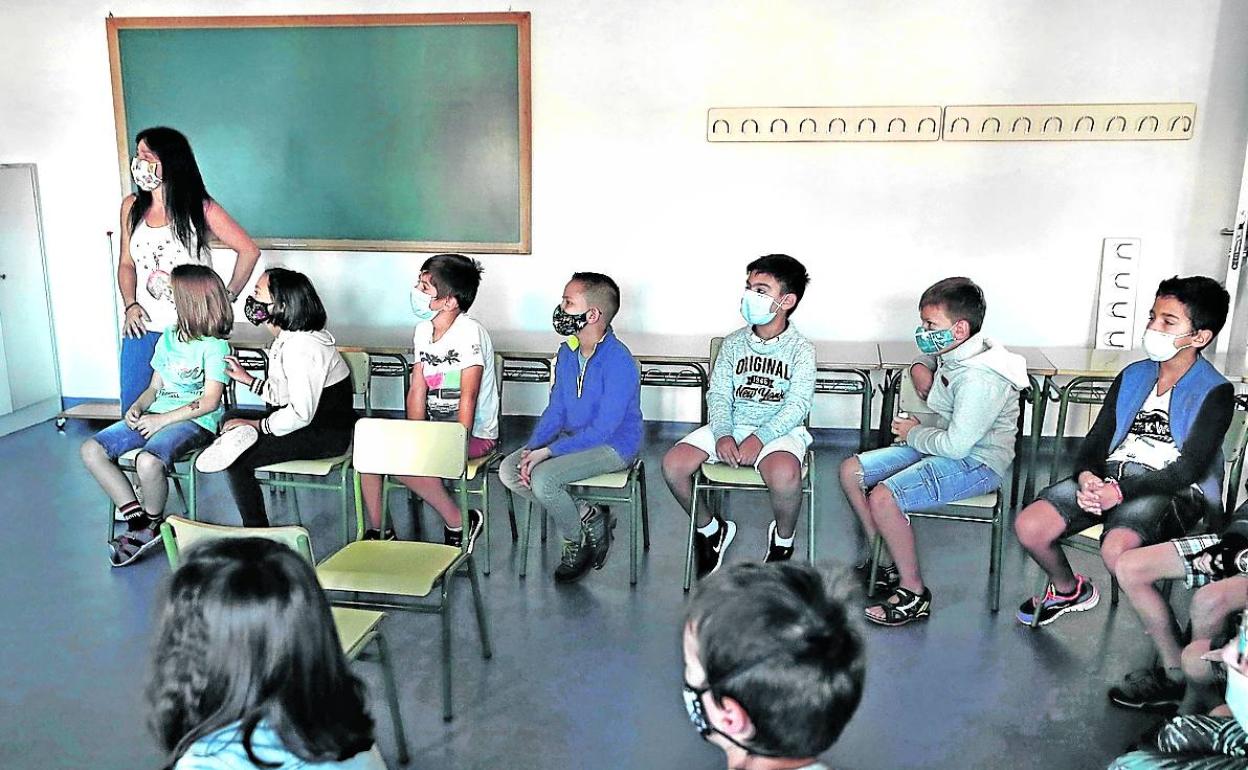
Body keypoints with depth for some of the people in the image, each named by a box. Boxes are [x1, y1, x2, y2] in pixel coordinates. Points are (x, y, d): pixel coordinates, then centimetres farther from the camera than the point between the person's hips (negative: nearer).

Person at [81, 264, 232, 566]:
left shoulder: (214, 346, -9)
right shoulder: (169, 338, 14)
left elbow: (210, 401, -15)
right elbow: (155, 387, 19)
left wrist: (162, 419, -18)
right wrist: (137, 407, -3)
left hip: (196, 421, -8)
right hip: (157, 416, 8)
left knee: (148, 461, -35)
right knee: (91, 450, -8)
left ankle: (152, 525, -4)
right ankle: (138, 522, -8)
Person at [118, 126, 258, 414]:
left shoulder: (200, 209, -7)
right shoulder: (132, 207, 5)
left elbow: (249, 251, -3)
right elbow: (127, 263, 13)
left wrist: (227, 298, -4)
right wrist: (130, 305, -2)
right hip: (142, 327, 4)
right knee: (133, 410, 8)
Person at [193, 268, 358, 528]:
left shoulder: (302, 347, -23)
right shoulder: (286, 338, 8)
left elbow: (300, 414, -25)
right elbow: (282, 394, 15)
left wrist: (256, 425, -14)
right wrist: (246, 378, 14)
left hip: (325, 436, -10)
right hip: (308, 421, 10)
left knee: (237, 461, -13)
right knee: (231, 417, 13)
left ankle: (257, 535, -4)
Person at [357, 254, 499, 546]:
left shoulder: (469, 332, -19)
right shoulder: (423, 330, 5)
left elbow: (468, 396, -22)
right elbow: (417, 390, 3)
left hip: (475, 434, -8)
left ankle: (459, 523, -9)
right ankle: (378, 531, 7)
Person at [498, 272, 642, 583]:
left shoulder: (618, 362, -23)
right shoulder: (567, 353, 3)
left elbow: (603, 430, -24)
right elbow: (555, 411, 7)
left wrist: (548, 452, -24)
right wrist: (532, 448, -10)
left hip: (614, 446, -8)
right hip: (572, 438, 8)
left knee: (542, 478, -27)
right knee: (509, 470, -8)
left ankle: (578, 540, 1)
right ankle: (586, 518, -1)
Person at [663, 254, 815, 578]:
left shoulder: (801, 348, -2)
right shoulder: (733, 343, 8)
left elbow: (798, 405, -11)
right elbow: (719, 395, 3)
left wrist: (759, 438, -24)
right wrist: (723, 434, -16)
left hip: (780, 429, -4)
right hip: (730, 426, 4)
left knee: (784, 475, -38)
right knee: (673, 464, -18)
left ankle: (783, 539, -3)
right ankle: (711, 529, 9)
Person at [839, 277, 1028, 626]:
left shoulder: (979, 379, -27)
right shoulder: (954, 353, 3)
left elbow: (955, 445, -28)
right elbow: (924, 363, 30)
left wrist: (913, 433, -11)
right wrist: (922, 368, 6)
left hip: (977, 463, -10)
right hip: (948, 446, 10)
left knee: (883, 498, -29)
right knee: (852, 470, 2)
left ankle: (913, 593, -11)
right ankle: (881, 563, 12)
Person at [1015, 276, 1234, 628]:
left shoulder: (1215, 392, -4)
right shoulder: (1133, 375, 13)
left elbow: (1189, 469, -14)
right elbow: (1098, 438, 9)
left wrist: (1120, 491, -25)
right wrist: (1086, 476, -14)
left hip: (1173, 490, -5)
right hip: (1112, 475, 6)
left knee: (1116, 550, -36)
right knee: (1029, 527, -14)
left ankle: (1173, 652, -13)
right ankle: (1069, 590, 20)